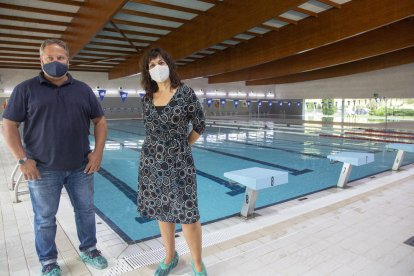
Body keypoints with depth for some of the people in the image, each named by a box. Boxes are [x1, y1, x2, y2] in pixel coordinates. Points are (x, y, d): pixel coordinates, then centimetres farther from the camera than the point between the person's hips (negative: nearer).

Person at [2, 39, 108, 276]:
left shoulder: (83, 90, 6)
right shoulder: (26, 89, -1)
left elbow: (100, 121, 8)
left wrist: (98, 152, -3)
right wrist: (23, 159, -11)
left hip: (81, 167, 2)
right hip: (43, 170, -2)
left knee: (86, 210, 14)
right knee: (45, 219, 11)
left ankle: (89, 249, 35)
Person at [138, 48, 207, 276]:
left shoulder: (185, 92, -7)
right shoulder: (147, 98, 6)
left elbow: (199, 126, -1)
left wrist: (180, 147, 7)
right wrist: (159, 149, 13)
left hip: (178, 162, -4)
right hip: (151, 162, 5)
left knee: (187, 213, -2)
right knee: (161, 210, 14)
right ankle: (170, 256, 35)